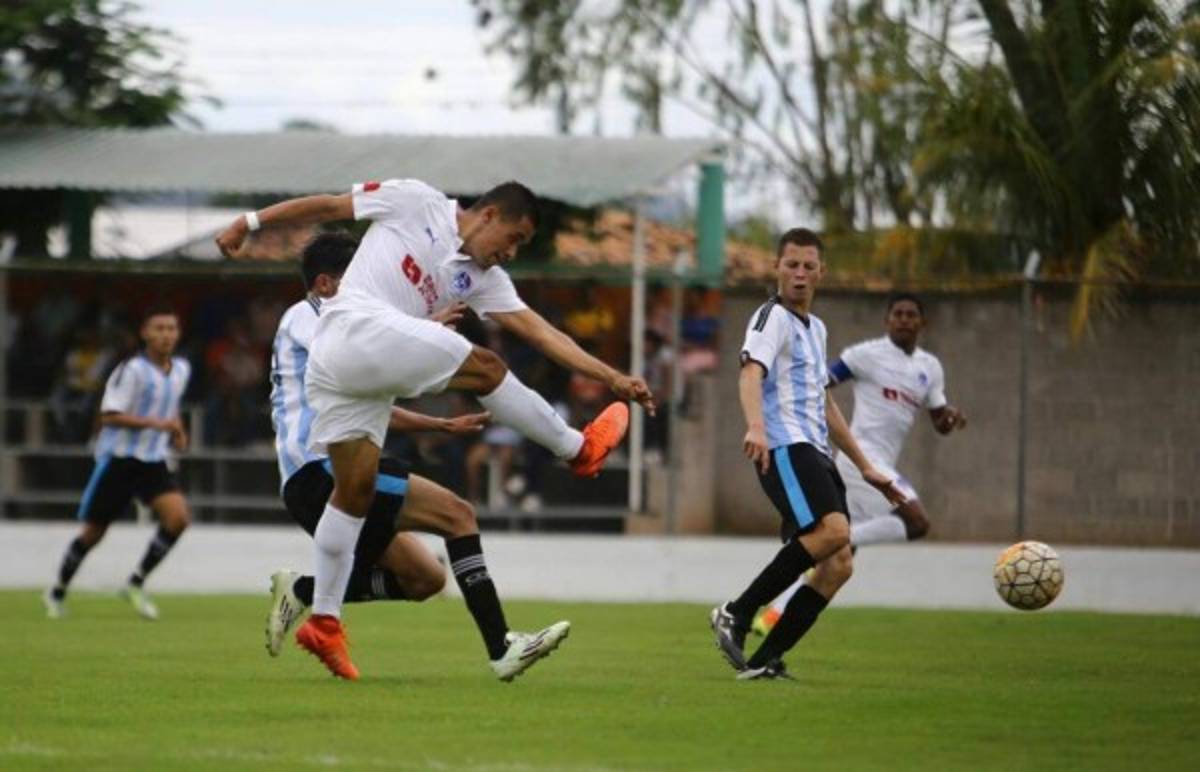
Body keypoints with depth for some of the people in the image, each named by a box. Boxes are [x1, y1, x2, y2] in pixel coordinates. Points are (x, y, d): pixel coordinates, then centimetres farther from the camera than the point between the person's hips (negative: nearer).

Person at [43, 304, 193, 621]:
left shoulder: (181, 369, 7)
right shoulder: (132, 369, -15)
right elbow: (109, 416, -20)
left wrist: (176, 429, 8)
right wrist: (155, 423, -27)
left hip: (154, 463, 5)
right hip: (119, 459, -5)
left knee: (178, 517, -17)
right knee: (94, 532, 4)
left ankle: (136, 583, -2)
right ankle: (58, 592, 26)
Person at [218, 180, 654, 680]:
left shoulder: (482, 278, 17)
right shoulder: (416, 203, 2)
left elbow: (538, 331, 13)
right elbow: (329, 206, 5)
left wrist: (613, 378, 6)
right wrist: (250, 222, 4)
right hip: (357, 327, -8)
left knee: (356, 491, 6)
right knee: (486, 368, -9)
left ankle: (324, 622, 9)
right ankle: (579, 449, 4)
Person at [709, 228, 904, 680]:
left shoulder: (815, 328, 25)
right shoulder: (773, 317, -3)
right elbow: (751, 372, -21)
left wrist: (865, 467, 36)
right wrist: (756, 427, -41)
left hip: (815, 454, 9)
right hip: (785, 447, -9)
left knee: (838, 565, -3)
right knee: (833, 529, -29)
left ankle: (765, 660, -2)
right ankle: (736, 615, -22)